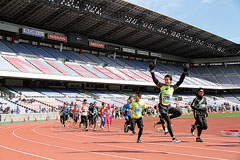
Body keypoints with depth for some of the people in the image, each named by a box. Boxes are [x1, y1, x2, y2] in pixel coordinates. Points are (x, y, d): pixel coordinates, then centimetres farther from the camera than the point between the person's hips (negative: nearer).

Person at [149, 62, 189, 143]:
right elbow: (155, 80, -13)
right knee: (169, 122, -9)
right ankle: (173, 138, -2)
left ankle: (168, 118, 9)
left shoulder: (173, 87, 4)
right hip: (162, 107, -4)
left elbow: (180, 81, -1)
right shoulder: (162, 86, -3)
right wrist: (152, 71, -21)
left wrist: (184, 72, -7)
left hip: (168, 106, 4)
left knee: (179, 112, -16)